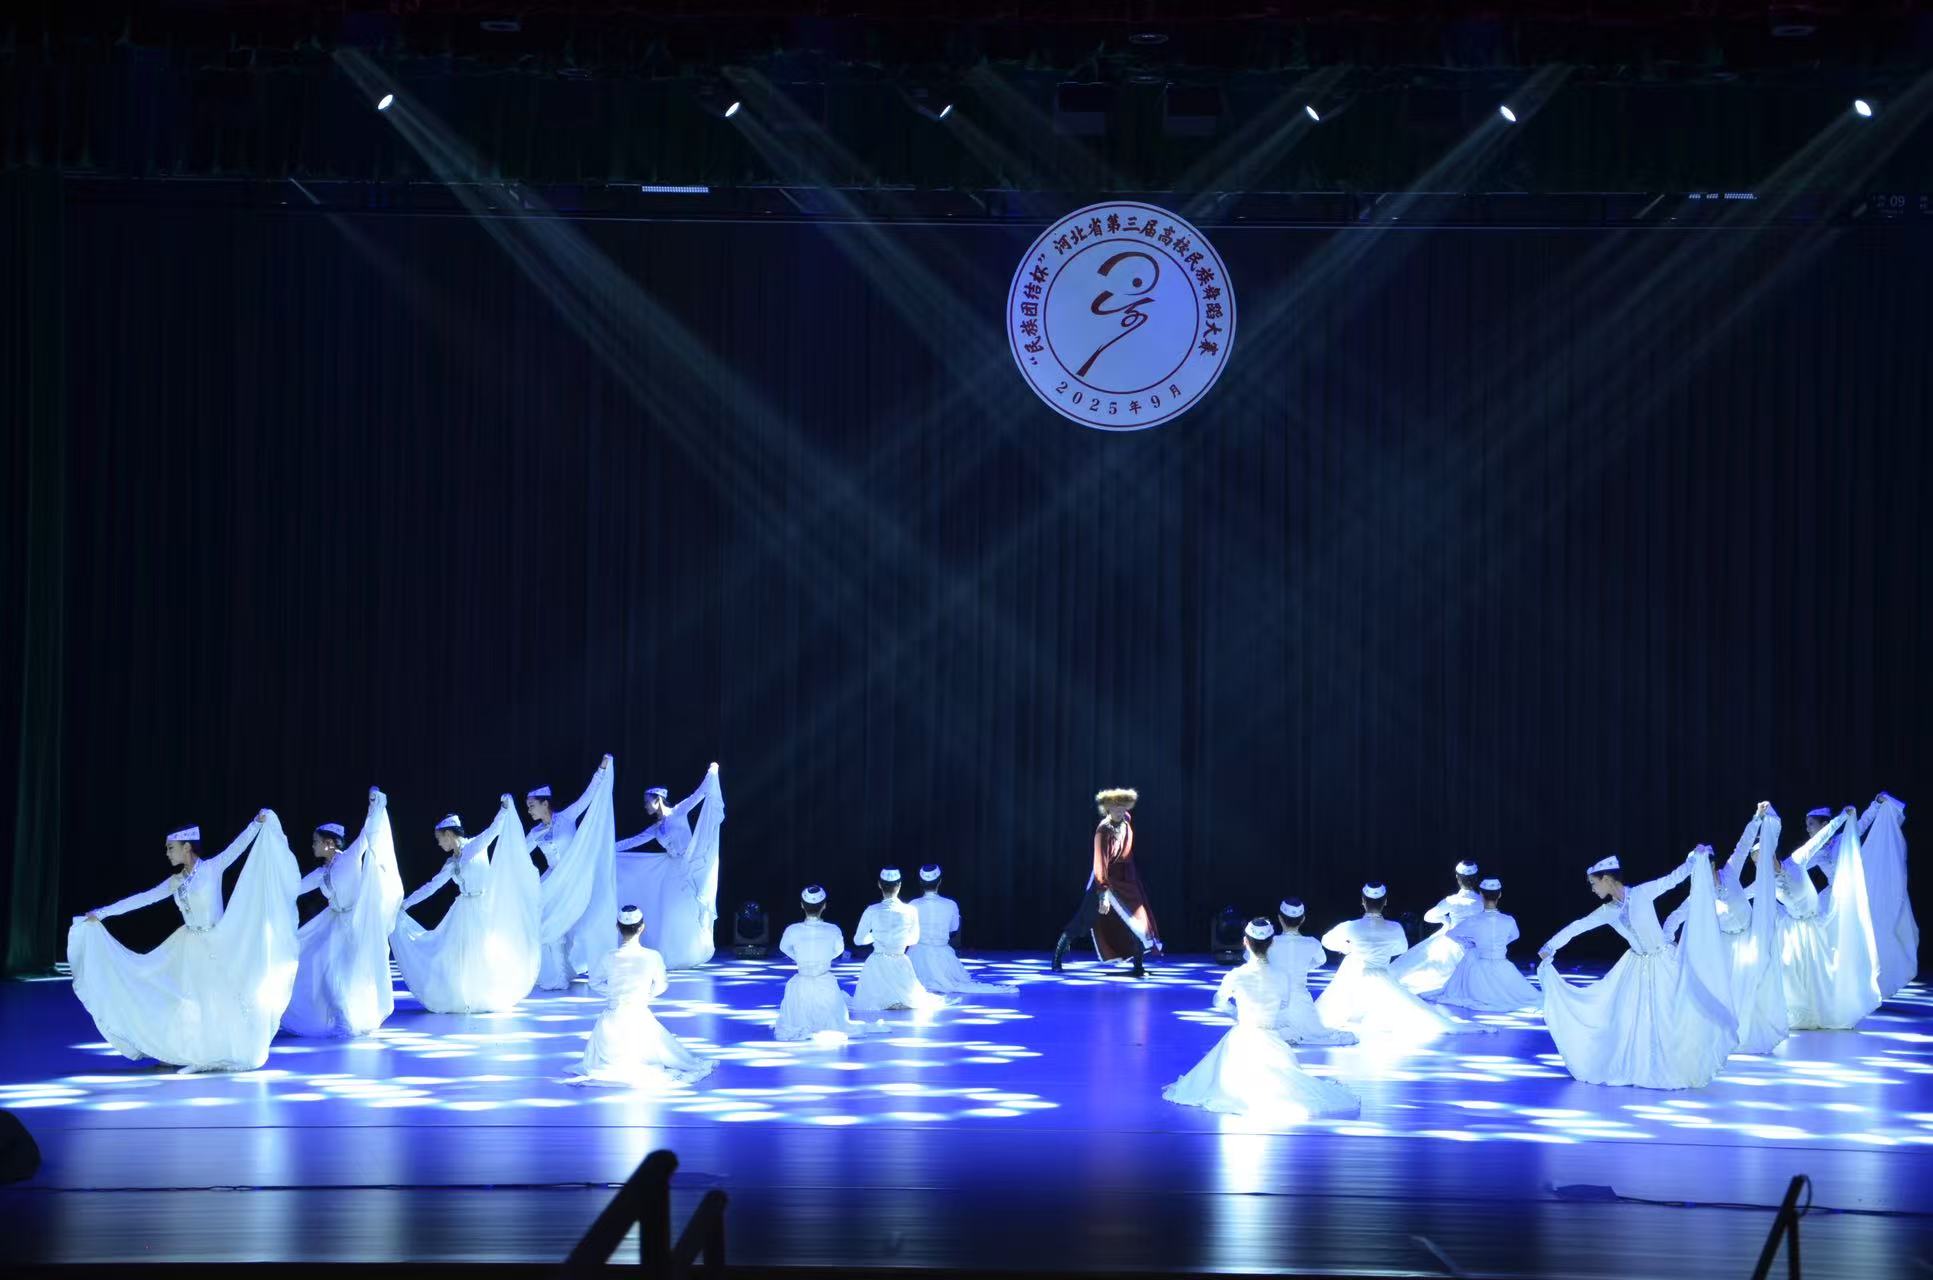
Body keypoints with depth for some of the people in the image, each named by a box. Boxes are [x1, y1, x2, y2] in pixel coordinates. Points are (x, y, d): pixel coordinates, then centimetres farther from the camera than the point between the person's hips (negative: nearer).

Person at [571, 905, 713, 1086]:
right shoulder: (652, 957, -13)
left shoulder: (608, 957, -12)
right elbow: (660, 986, 3)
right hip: (641, 1018, -1)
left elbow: (595, 983, 5)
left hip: (613, 1018, 1)